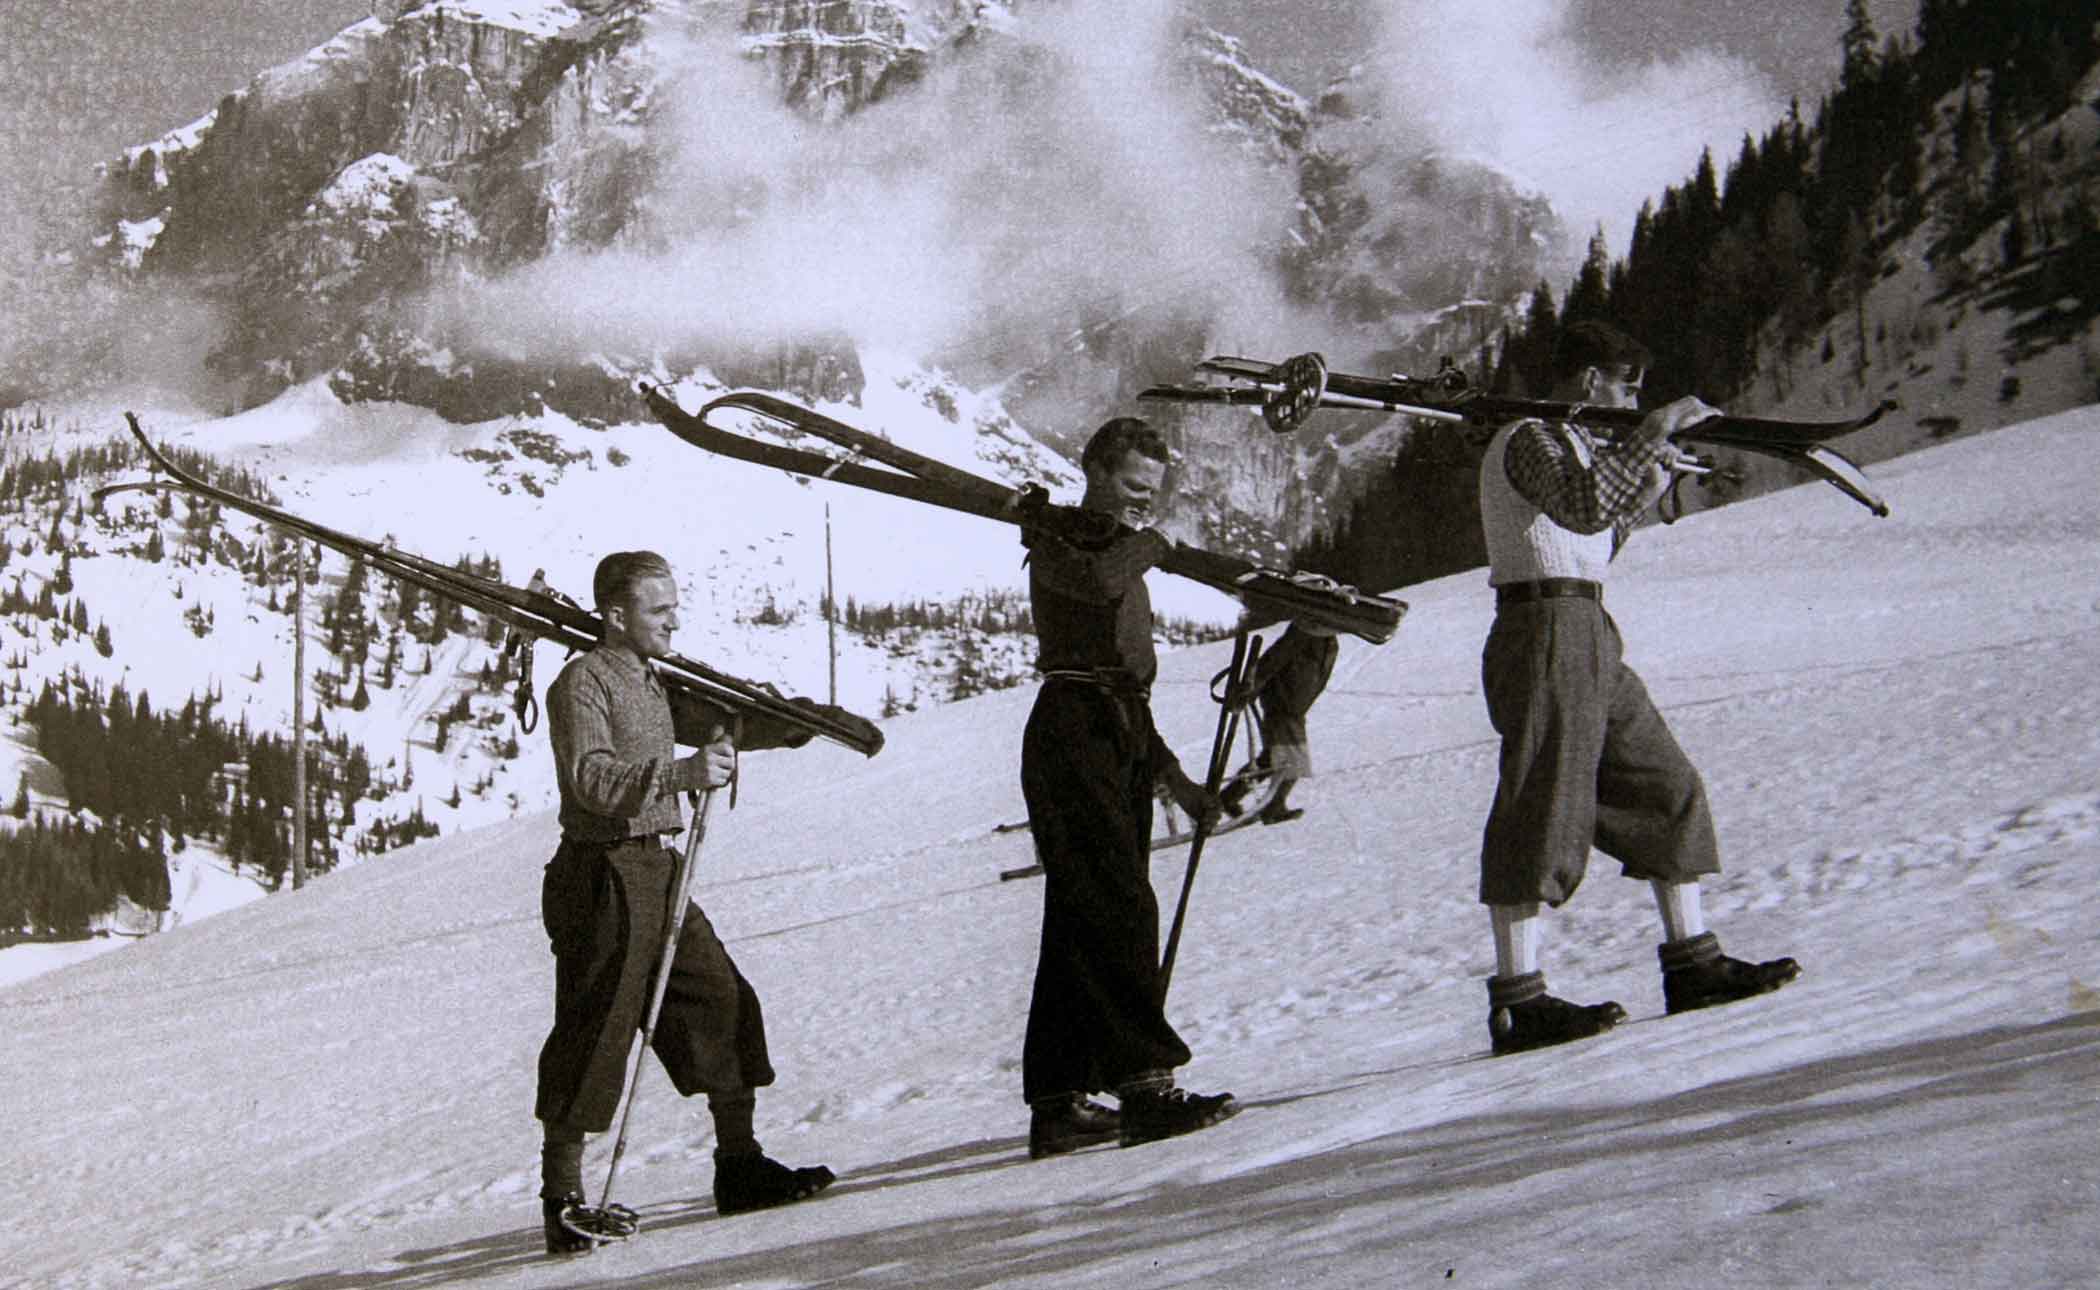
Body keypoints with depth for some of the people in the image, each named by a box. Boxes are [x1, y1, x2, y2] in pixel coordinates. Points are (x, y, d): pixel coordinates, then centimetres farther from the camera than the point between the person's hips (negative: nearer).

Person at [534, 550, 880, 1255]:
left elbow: (726, 725, 31)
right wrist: (678, 773, -35)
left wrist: (807, 719, 20)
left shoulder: (656, 683, 18)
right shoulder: (582, 681, -10)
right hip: (603, 874, -9)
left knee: (722, 1004, 8)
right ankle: (563, 1200, 0)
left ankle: (740, 1166, 17)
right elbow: (592, 780, -23)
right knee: (593, 1033, -7)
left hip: (659, 874, 9)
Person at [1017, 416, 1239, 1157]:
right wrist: (1148, 546, -4)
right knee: (1122, 908, -19)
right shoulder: (1055, 538, 0)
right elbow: (1095, 581, -24)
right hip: (1074, 727, -9)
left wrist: (1175, 779, 25)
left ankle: (1057, 1102, 9)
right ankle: (1146, 1084, -28)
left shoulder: (1126, 558, 26)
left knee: (1084, 922, 7)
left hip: (1124, 735, 9)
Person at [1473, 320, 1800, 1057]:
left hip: (1589, 640, 10)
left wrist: (1645, 492, 18)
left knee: (1669, 791, 11)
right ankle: (1517, 1003, -15)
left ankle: (1691, 963, 16)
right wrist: (1655, 432, -22)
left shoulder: (1569, 442, 23)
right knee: (1543, 813, -13)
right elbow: (1586, 506, -28)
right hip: (1546, 630, -10)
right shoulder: (1531, 439, -8)